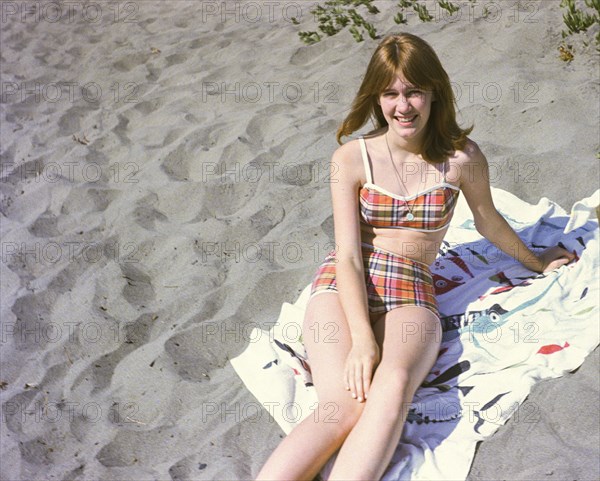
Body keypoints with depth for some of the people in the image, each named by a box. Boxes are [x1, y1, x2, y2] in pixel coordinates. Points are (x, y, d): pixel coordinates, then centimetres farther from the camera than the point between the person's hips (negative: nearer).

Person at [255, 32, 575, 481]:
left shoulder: (462, 158, 2)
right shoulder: (351, 158, 0)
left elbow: (489, 222, 22)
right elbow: (348, 255, -5)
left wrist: (536, 262, 36)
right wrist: (362, 337, -19)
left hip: (411, 293, 1)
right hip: (343, 287, 0)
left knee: (392, 388, -35)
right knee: (344, 404, -29)